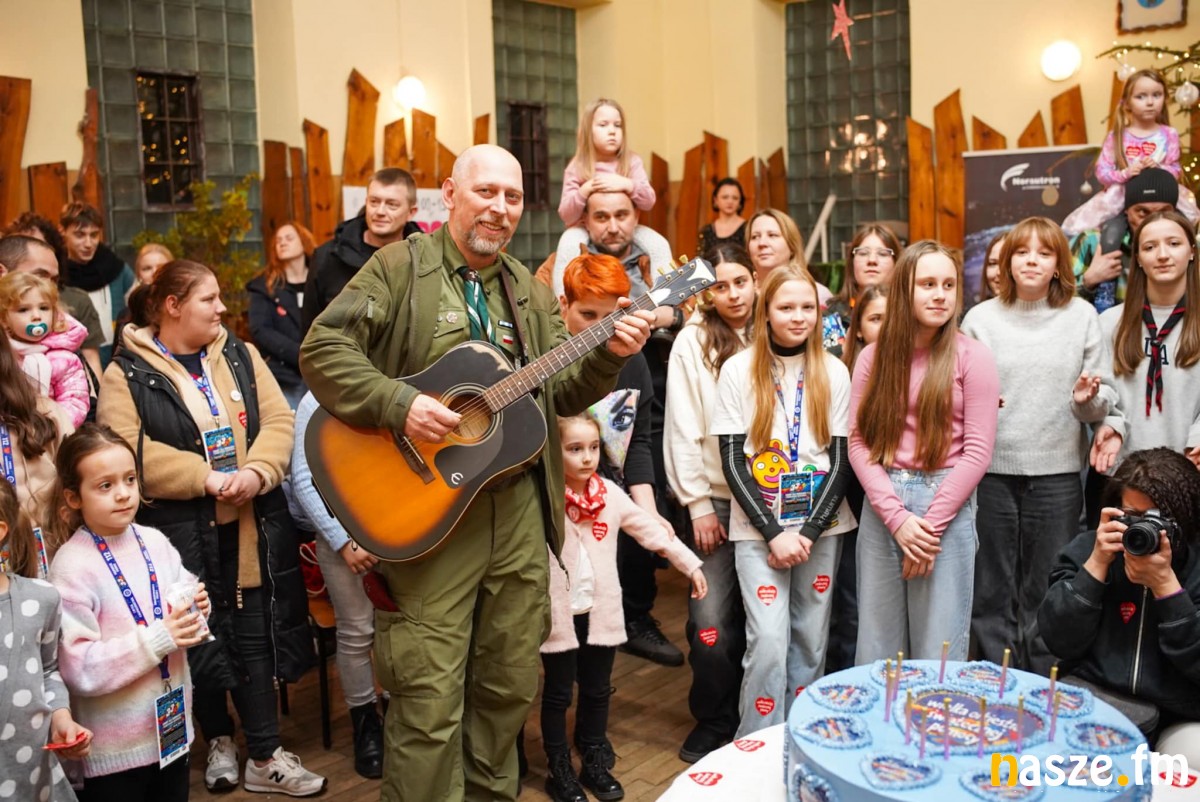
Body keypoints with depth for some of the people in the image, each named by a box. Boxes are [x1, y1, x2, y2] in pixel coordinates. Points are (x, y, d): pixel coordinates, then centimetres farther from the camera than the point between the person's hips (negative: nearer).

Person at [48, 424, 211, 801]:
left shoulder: (155, 542, -1)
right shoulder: (72, 565, -16)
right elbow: (80, 670, -21)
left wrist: (197, 611, -10)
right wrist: (158, 639, -23)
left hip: (174, 728, 5)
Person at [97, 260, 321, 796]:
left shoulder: (240, 355, 9)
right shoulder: (127, 373, -4)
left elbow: (278, 420, 2)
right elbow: (125, 451, -15)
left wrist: (257, 473, -16)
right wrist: (206, 478, -20)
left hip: (253, 524, 3)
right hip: (183, 532, -3)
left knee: (255, 635, 6)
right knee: (202, 638, 10)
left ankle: (265, 755, 16)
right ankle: (218, 741, 31)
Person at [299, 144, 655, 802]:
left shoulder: (530, 292, 14)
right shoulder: (400, 268, -2)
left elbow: (565, 393, 13)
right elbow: (321, 349, -10)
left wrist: (609, 355, -5)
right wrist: (398, 403, -22)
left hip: (519, 509, 6)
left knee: (511, 682, 16)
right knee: (430, 697, -2)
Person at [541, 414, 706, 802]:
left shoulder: (609, 493, 0)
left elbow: (649, 528, 7)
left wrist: (690, 564, 8)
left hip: (601, 610, 4)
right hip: (558, 613, -4)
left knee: (597, 690, 17)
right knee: (558, 693, 9)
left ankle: (595, 763, 34)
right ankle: (560, 770, 25)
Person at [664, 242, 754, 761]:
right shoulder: (693, 342, -2)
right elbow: (682, 430, -4)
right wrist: (697, 504, -6)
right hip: (717, 496, -2)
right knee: (712, 621, -3)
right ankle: (714, 721, 17)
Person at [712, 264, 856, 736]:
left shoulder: (833, 372, 4)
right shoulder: (739, 370, -1)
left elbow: (840, 460, 2)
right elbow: (732, 461, -4)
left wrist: (809, 532, -8)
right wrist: (774, 533, -12)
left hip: (821, 525, 2)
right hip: (758, 528, -2)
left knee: (811, 641, 7)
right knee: (769, 641, -10)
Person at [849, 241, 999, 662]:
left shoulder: (971, 356, -2)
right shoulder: (873, 357, 6)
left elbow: (977, 450, -6)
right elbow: (858, 442, 0)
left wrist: (930, 524, -9)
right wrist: (896, 517, -11)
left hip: (946, 505, -2)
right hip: (881, 506, 3)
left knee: (938, 651, 5)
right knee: (877, 647, 11)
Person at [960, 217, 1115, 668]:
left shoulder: (1082, 316, 6)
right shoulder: (980, 318, 5)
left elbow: (1104, 402, 8)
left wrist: (1088, 399, -14)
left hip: (1057, 472, 0)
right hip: (991, 469, 0)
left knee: (1047, 592, 7)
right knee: (992, 589, 8)